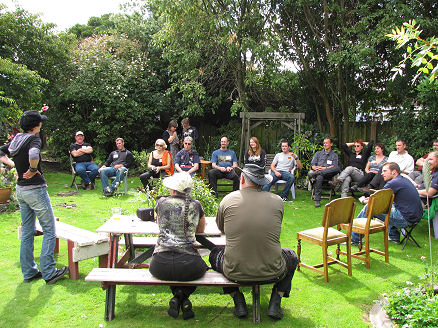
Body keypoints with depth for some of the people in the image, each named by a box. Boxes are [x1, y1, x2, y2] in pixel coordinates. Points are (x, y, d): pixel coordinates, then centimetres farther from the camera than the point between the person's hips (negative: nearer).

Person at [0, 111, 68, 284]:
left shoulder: (16, 140, 8)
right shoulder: (34, 139, -16)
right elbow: (33, 156, -35)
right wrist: (33, 170, -18)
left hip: (20, 190, 9)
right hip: (35, 190, -8)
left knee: (27, 232, 15)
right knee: (49, 231, 2)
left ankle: (29, 272, 24)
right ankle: (48, 273, 5)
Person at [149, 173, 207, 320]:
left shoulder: (161, 202, 6)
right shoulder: (195, 206, 5)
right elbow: (201, 230, 23)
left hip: (160, 266, 2)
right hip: (188, 266, -1)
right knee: (200, 266, 32)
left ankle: (177, 296, 9)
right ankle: (184, 298, 9)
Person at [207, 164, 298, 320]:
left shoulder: (228, 200, -3)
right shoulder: (277, 201, -1)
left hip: (235, 273, 0)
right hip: (272, 273, 1)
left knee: (215, 253, 32)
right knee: (291, 256, 34)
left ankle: (238, 302, 21)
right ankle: (275, 302, 18)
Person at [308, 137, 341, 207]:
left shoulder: (334, 155, 20)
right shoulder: (318, 153, 26)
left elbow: (335, 167, 2)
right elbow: (312, 164, 12)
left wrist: (324, 168, -14)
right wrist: (315, 168, -13)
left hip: (328, 174, -1)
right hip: (319, 173, 1)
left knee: (337, 169, -34)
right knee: (319, 178, -38)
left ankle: (315, 174, -42)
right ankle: (317, 200, -39)